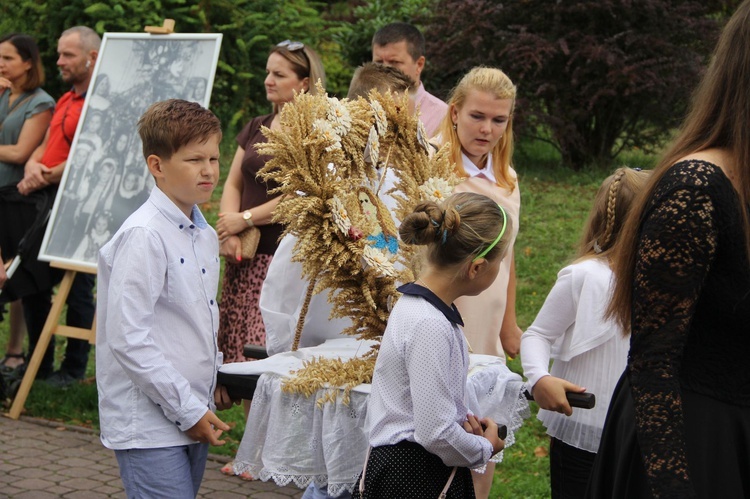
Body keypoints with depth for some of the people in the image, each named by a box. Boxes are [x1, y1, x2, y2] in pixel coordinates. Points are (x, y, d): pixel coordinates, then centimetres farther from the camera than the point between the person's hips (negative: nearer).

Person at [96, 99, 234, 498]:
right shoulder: (144, 237, -16)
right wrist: (188, 411, -16)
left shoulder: (205, 235, 12)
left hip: (194, 418, 8)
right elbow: (128, 338, -20)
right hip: (151, 425, -8)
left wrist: (213, 377, 11)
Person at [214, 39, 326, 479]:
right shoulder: (256, 128, 15)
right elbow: (232, 183, 13)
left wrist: (245, 219, -11)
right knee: (241, 347, 8)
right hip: (246, 255, 7)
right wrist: (229, 232, -4)